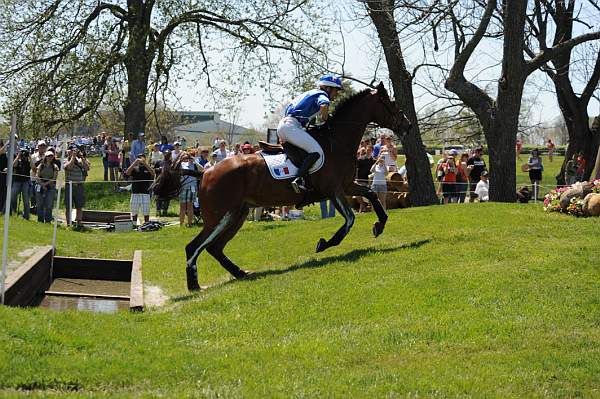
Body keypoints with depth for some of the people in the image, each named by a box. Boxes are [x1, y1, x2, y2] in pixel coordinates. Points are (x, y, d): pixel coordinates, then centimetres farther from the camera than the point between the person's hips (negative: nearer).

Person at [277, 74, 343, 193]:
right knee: (316, 151, -19)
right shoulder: (322, 95, 0)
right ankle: (299, 179, -29)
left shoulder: (311, 93, 28)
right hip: (291, 126, -10)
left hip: (283, 124, 10)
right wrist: (325, 120, -6)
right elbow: (324, 106, -25)